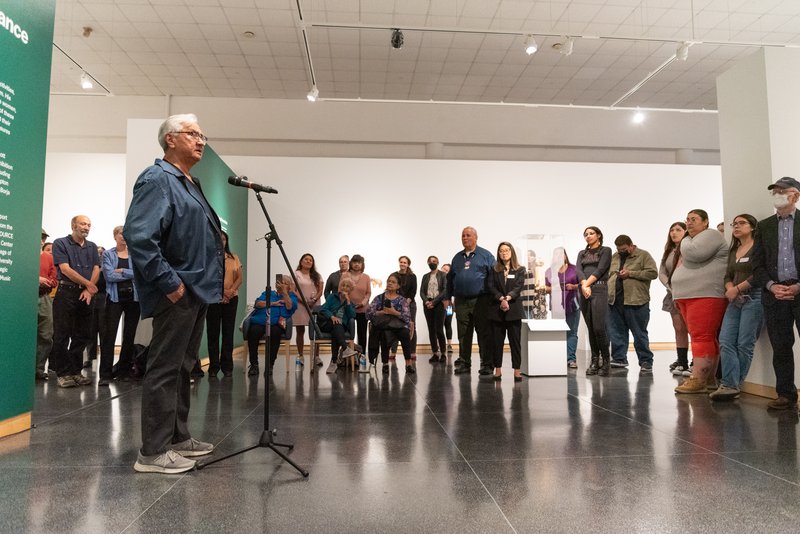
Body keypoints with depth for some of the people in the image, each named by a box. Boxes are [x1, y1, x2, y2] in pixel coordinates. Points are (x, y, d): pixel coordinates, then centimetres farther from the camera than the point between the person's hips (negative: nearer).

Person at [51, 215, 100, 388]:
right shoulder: (60, 243, 1)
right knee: (62, 335, -2)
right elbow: (65, 269, -9)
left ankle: (76, 371, 14)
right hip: (66, 293, -5)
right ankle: (63, 373, 3)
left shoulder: (92, 247, 15)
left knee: (82, 336, 6)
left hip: (86, 295, 5)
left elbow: (96, 269, 6)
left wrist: (88, 290, -8)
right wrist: (89, 284, -8)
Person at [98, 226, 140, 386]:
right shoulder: (108, 254, 5)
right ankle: (105, 374, -5)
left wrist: (122, 271, -11)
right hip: (115, 297, -2)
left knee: (129, 335, 6)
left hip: (134, 297, 2)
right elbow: (109, 276, -9)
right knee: (109, 335, -8)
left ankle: (124, 371, 16)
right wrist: (132, 274, -7)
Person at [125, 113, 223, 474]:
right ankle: (153, 452, 5)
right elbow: (137, 235, -22)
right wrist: (169, 282, -22)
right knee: (165, 370, -4)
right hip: (177, 294, -10)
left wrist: (216, 277, 18)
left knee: (183, 367, 16)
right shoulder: (158, 179, -10)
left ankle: (177, 437, 27)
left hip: (197, 292, 10)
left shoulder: (191, 184, 20)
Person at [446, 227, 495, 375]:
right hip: (461, 301, 4)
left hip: (481, 300, -4)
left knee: (484, 333, -1)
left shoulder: (486, 255, 3)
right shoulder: (457, 258, 17)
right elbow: (450, 278, 19)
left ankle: (487, 364, 6)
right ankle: (464, 363, 16)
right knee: (463, 334, 8)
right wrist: (448, 297, 13)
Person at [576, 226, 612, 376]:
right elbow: (578, 270, 3)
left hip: (599, 289, -5)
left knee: (599, 327, -12)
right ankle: (594, 361, 9)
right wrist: (584, 285, -14)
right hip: (584, 291, 5)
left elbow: (600, 270, -6)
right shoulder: (582, 253, 20)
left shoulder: (605, 251, 7)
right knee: (590, 328, 4)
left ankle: (605, 360, 0)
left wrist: (587, 284, -11)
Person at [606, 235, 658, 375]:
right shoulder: (614, 257, 17)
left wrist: (630, 273, -13)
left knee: (639, 334, 1)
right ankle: (619, 358, 17)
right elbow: (607, 274, 23)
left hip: (636, 301, -5)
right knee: (616, 332, 7)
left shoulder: (643, 255, 1)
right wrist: (608, 292, 7)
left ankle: (646, 362, 10)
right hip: (615, 301, 5)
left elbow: (653, 273, -8)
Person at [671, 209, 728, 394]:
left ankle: (697, 380, -14)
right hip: (688, 296, 9)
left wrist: (685, 240, 1)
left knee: (702, 336, -12)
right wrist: (678, 295, 18)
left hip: (705, 295, -9)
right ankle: (709, 378, 11)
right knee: (706, 337, 9)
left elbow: (692, 253, -20)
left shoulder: (711, 235, -2)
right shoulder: (690, 241, 26)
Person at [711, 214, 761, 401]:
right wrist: (730, 289, -4)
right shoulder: (733, 251, 21)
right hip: (735, 300, 7)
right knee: (725, 342, -5)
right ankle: (729, 385, -7)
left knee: (744, 344, -6)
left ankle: (733, 385, 1)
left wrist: (737, 289, -9)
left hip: (753, 298, -7)